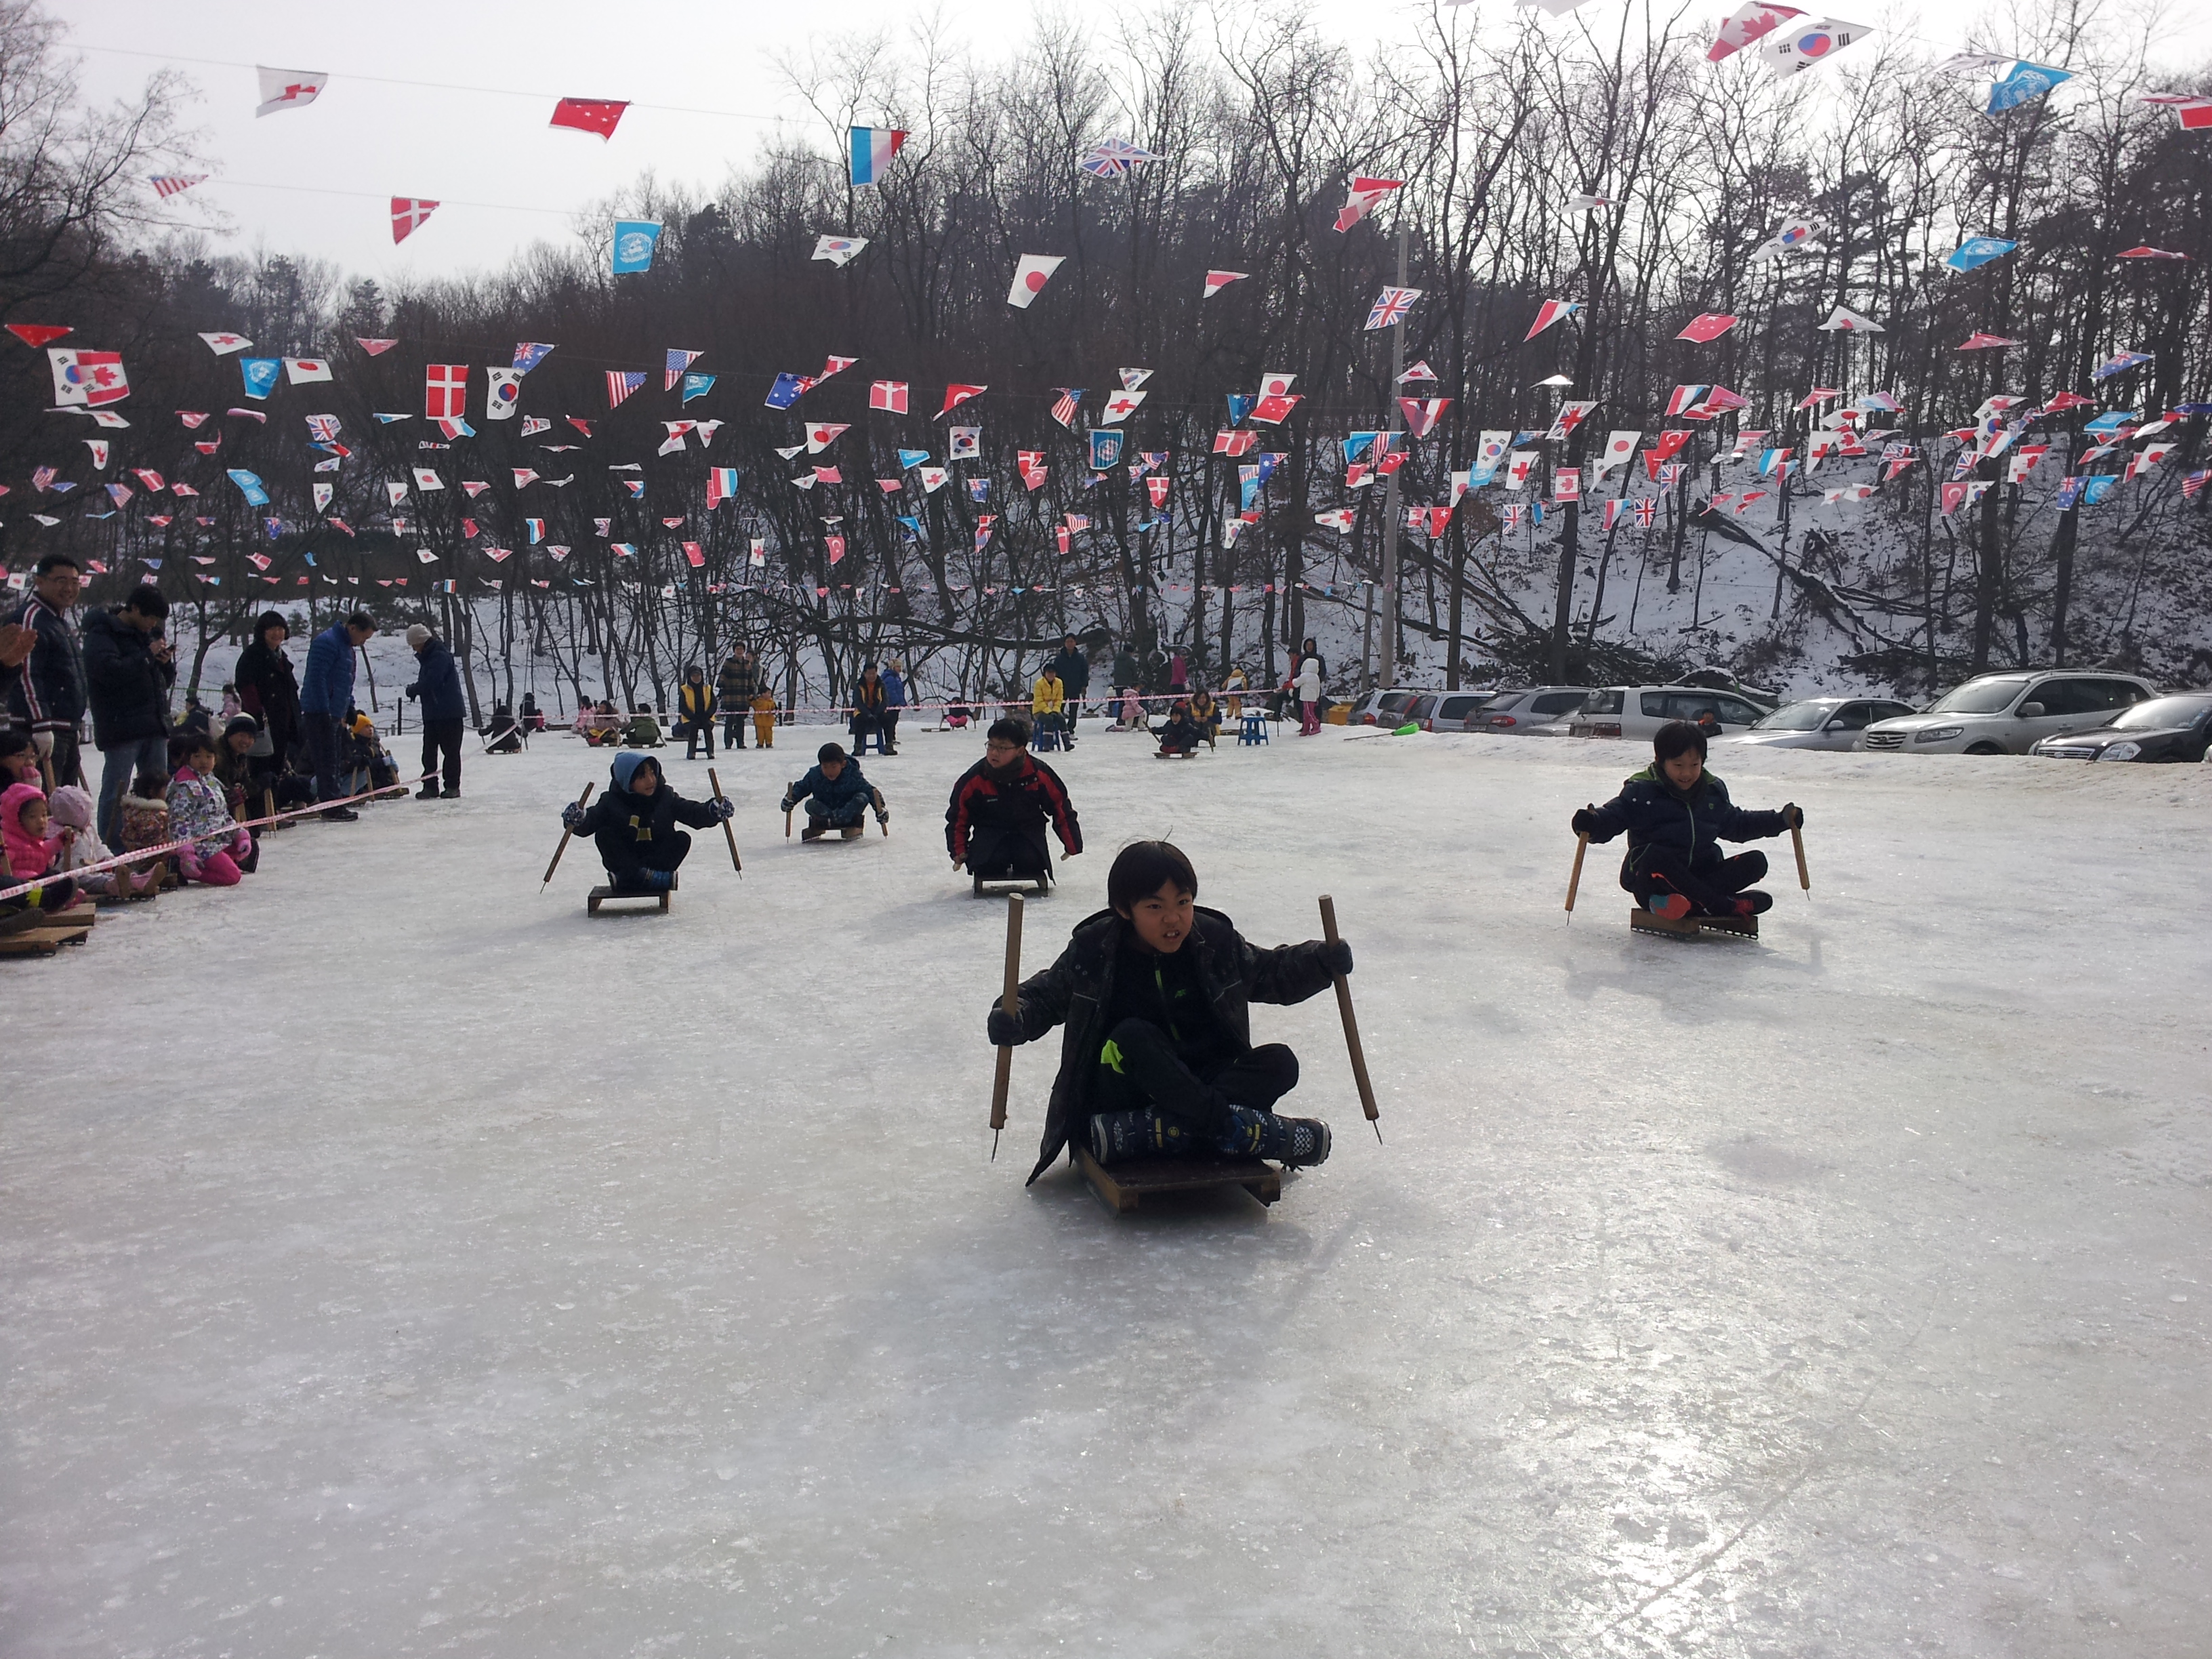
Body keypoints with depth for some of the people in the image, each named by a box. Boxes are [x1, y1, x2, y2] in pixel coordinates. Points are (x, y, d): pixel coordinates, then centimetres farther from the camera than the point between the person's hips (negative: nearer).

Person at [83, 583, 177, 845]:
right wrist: (148, 655, -15)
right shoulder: (102, 634, -5)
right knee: (115, 792, -5)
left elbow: (166, 681, 23)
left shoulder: (148, 634, 19)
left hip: (154, 725, 8)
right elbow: (110, 671, -21)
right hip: (121, 726, -8)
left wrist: (166, 663, 2)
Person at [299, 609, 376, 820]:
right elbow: (317, 679, -21)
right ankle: (332, 806, -6)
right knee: (327, 761, -8)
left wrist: (349, 710, 17)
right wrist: (325, 713, -22)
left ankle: (336, 803, 17)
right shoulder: (327, 642, -15)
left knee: (332, 761, 12)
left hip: (335, 714, 10)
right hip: (320, 713, -10)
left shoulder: (346, 646, 17)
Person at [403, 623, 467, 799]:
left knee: (450, 751, -3)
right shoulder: (427, 657, 18)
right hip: (432, 713, 10)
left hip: (449, 712, -10)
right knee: (429, 751, 7)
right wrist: (414, 690, 2)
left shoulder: (440, 656, -14)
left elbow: (429, 683, -21)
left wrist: (412, 690, -5)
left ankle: (452, 786, 1)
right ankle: (430, 786, 10)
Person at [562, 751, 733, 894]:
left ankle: (627, 877, -30)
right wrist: (578, 819, -40)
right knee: (604, 834, -21)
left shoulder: (666, 797, -4)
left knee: (682, 839, -21)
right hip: (624, 860, -1)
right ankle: (643, 876, -34)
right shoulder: (611, 802, -9)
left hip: (658, 859, 1)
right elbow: (591, 820, -16)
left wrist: (714, 810, -31)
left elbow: (694, 813, -10)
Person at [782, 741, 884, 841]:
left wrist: (880, 808, -29)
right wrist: (790, 799, -16)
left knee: (862, 798, -28)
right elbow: (801, 788, 2)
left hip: (848, 813, -1)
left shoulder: (853, 776, -17)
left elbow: (869, 791, -15)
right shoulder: (814, 775, -10)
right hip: (824, 812, 1)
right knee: (810, 804, -26)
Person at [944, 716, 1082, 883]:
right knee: (989, 863, -28)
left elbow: (1061, 809, -4)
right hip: (989, 831, 0)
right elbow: (958, 816, -1)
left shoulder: (1039, 774, -17)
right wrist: (959, 851, -3)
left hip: (1028, 830, 0)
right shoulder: (974, 779, -17)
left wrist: (1071, 846, 1)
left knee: (1030, 862, -26)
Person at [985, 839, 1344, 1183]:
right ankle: (1230, 1126, -36)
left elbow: (1271, 974, 11)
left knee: (1279, 1063, -22)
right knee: (1132, 1036, -33)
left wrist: (1323, 961, -8)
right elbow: (1046, 996, 4)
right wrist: (1013, 1019, -18)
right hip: (1124, 1090, -3)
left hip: (1202, 1080, 3)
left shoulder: (1217, 941, -2)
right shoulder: (1093, 950, -7)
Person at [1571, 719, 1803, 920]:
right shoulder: (1640, 791, -5)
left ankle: (1692, 903, -34)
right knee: (1654, 854, -38)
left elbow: (1734, 825, 28)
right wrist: (1591, 823, -33)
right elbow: (1612, 817, -9)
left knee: (1755, 862, -11)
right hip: (1652, 880, -6)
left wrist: (1781, 820, 25)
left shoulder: (1714, 791, 13)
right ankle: (1724, 906, -36)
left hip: (1700, 874, 6)